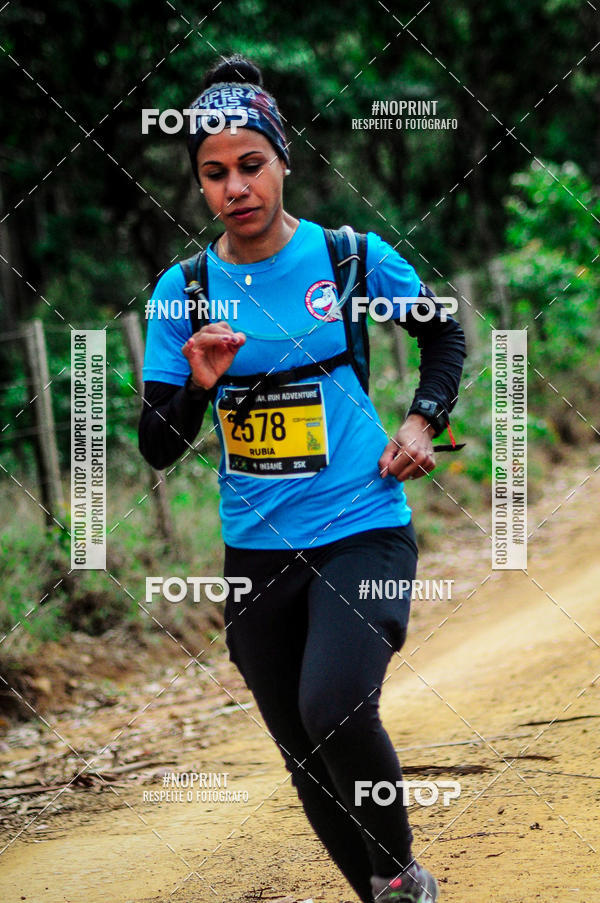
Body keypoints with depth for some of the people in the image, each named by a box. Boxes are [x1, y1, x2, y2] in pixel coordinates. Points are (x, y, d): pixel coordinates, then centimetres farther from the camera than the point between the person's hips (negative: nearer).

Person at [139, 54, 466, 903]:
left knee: (336, 711, -25)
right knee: (307, 762, 8)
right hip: (256, 550, 3)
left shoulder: (353, 257, -4)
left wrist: (424, 420, 0)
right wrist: (198, 388, -19)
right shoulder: (183, 291, 0)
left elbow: (444, 330, 15)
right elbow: (158, 448, 0)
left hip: (364, 533, -3)